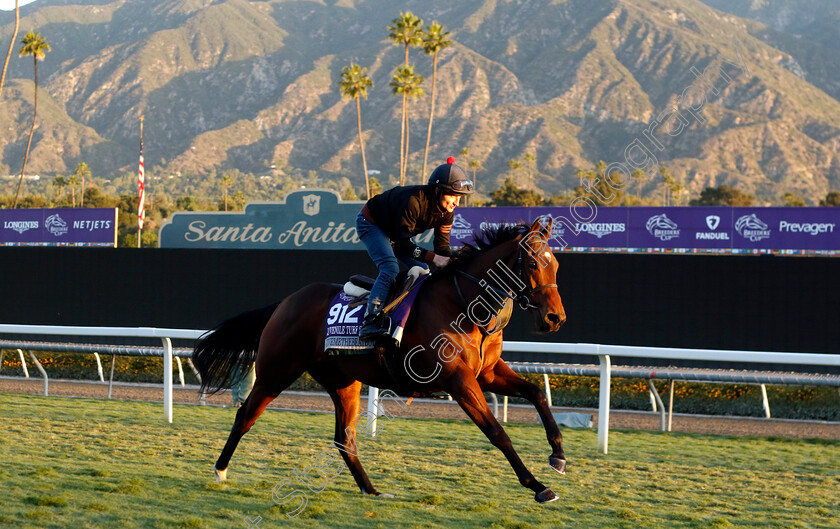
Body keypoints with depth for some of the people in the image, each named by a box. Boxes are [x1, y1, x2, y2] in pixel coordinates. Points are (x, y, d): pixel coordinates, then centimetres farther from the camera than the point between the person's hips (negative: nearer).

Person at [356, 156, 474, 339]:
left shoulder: (446, 212, -15)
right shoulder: (413, 201, -40)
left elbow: (442, 247, -10)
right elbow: (403, 244, -37)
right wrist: (433, 258, -43)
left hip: (395, 231, 9)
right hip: (371, 223, -9)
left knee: (423, 270, 1)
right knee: (390, 268, -27)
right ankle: (370, 321, -35)